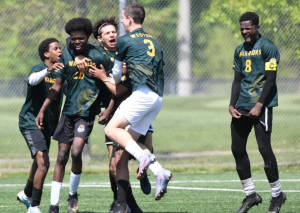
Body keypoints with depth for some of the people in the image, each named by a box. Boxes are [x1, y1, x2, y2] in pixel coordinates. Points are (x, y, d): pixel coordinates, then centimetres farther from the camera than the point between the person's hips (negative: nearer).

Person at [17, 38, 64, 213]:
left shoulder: (60, 71, 6)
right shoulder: (38, 69, -14)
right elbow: (33, 80, -37)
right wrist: (48, 70, -55)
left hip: (47, 124, 8)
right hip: (31, 122, -8)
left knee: (40, 163, 22)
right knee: (43, 162, -20)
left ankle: (26, 194, 46)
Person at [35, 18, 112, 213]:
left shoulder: (98, 57, -8)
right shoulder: (67, 56, 3)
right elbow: (58, 85, 10)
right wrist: (42, 110, 5)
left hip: (87, 112, -4)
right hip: (68, 111, 4)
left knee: (76, 152, -19)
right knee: (62, 157, 3)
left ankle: (73, 195, 5)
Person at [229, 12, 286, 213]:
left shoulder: (268, 47, -7)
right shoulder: (240, 50, 15)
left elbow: (270, 79, -11)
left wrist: (259, 105, -18)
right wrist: (232, 104, 5)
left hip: (262, 105, -7)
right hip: (243, 106, 7)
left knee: (264, 148, -11)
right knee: (237, 149, 4)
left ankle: (277, 194, 2)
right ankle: (251, 194, 13)